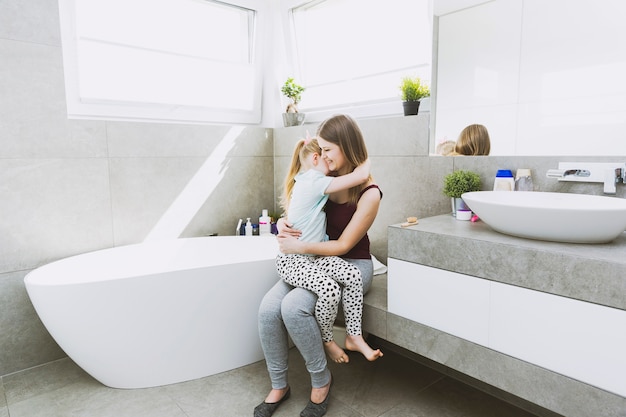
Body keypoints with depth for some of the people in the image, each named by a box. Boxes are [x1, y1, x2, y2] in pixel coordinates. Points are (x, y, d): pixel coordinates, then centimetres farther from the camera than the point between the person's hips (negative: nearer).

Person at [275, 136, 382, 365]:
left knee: (353, 275, -12)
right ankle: (326, 341, 0)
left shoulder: (303, 181, 12)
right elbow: (360, 176, -21)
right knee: (330, 290, -29)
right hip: (292, 259, -9)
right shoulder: (313, 182, -18)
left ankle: (354, 337, 0)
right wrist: (366, 158, -4)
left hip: (314, 254, 9)